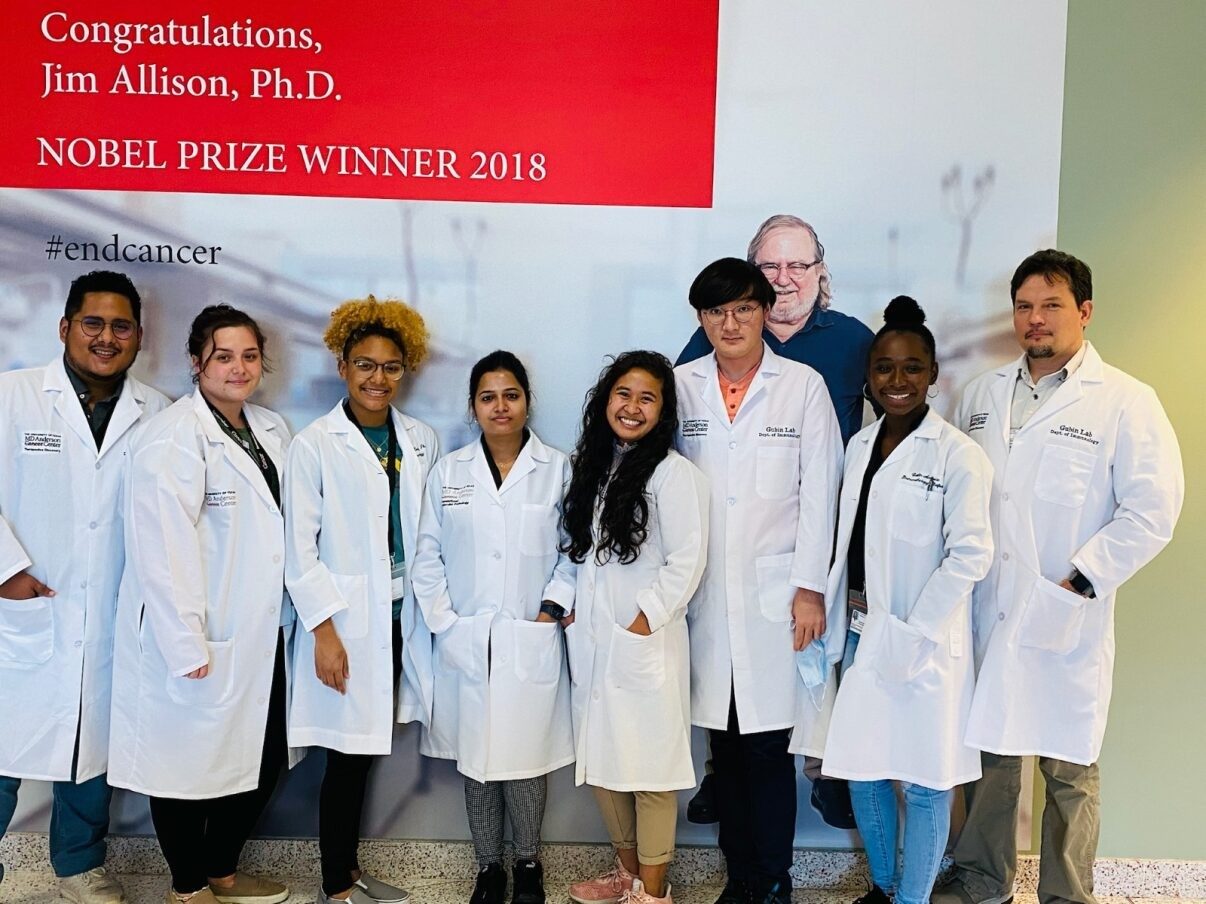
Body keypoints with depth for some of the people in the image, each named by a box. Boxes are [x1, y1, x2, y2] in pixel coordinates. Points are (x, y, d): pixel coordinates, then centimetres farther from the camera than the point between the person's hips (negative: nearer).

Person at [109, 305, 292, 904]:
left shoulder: (271, 430, 8)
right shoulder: (172, 438, -16)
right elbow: (161, 551, -20)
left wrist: (282, 619, 11)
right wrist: (186, 647, -20)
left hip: (259, 637, 8)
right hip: (195, 642, -7)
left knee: (260, 759, 16)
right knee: (187, 764, 9)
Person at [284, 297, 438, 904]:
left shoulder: (421, 441, 6)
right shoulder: (314, 445, -7)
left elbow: (429, 533, 10)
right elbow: (300, 547, -8)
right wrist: (323, 629, -12)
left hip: (400, 617, 4)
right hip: (346, 622, -4)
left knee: (365, 750, 14)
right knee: (348, 754, 3)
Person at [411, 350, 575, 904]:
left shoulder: (558, 469, 0)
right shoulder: (448, 472, 5)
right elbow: (428, 555, 5)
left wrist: (553, 607, -6)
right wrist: (444, 621, -1)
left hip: (532, 642, -1)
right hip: (466, 644, 2)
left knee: (527, 756, 4)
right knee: (475, 760, 9)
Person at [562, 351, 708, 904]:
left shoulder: (674, 473, -10)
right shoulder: (592, 465, 12)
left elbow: (686, 561, -14)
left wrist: (642, 623, -15)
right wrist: (573, 607, 8)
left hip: (644, 644, -7)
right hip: (590, 640, 7)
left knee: (649, 764, 2)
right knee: (601, 758, 15)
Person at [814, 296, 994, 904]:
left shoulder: (958, 455, -11)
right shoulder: (859, 446, 8)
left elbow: (970, 555, -14)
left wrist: (911, 634, -15)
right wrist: (833, 614, 7)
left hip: (924, 643, -6)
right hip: (862, 633, 6)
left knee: (924, 781, 6)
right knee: (861, 770, 15)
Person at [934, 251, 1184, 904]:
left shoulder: (1126, 402, -5)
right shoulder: (983, 393, 10)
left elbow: (1152, 509, -9)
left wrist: (1079, 583, -13)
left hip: (1067, 623, -4)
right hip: (986, 610, 4)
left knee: (1069, 769, 6)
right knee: (988, 749, 14)